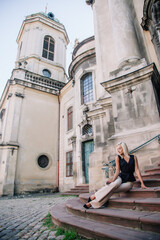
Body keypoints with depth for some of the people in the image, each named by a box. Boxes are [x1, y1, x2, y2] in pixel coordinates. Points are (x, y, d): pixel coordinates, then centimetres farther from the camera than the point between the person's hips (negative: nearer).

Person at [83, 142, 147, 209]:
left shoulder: (133, 157, 5)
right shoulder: (118, 158, 6)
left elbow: (137, 170, 1)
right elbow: (117, 171, -1)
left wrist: (142, 183, -6)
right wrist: (112, 180, -16)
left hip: (129, 181, -1)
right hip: (121, 177, 1)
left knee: (111, 190, -30)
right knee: (115, 184, -37)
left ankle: (93, 203, -27)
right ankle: (94, 196, -30)